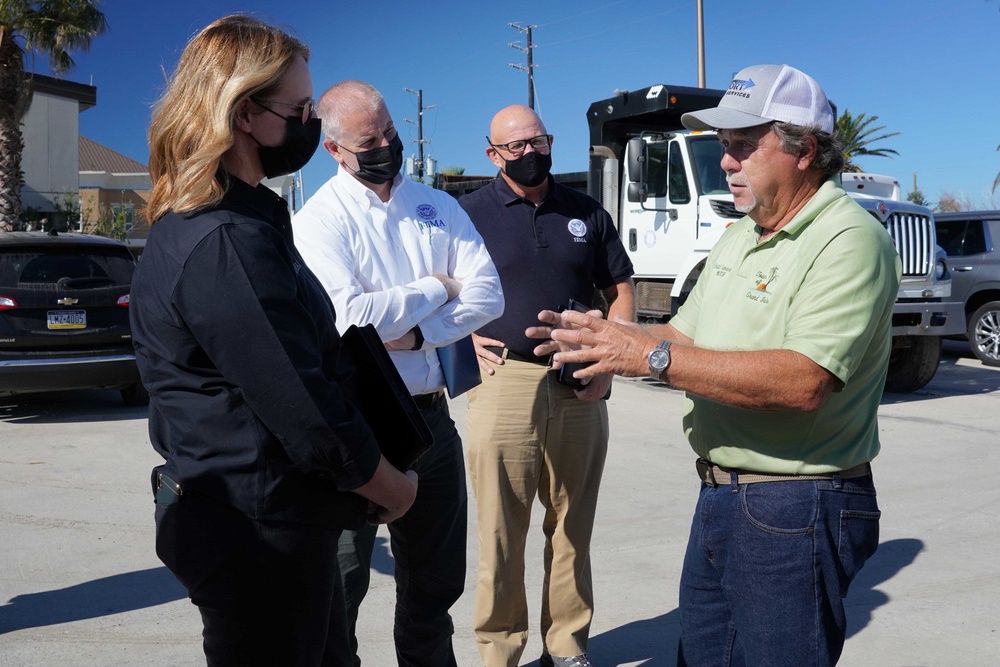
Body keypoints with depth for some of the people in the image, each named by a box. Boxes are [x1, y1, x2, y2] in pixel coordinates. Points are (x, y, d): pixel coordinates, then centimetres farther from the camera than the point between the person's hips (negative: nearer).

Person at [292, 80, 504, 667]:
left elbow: (488, 294, -2)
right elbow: (351, 319, -22)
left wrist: (417, 334, -16)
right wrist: (435, 290, -9)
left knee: (437, 578, 19)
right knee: (341, 585, 6)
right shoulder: (320, 219, -9)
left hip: (431, 415, 5)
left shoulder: (438, 206, 8)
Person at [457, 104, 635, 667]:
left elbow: (622, 292, 14)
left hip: (580, 389, 3)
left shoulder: (587, 213, 11)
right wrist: (466, 340, -6)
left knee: (574, 525, 10)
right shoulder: (470, 213, 3)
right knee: (501, 529, 0)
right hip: (505, 383, -3)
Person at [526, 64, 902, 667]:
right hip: (719, 497, 9)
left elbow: (803, 382, -29)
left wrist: (653, 357, -28)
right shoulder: (739, 238, 14)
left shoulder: (850, 239, -17)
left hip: (795, 509, -9)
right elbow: (686, 337, 16)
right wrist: (606, 335, -4)